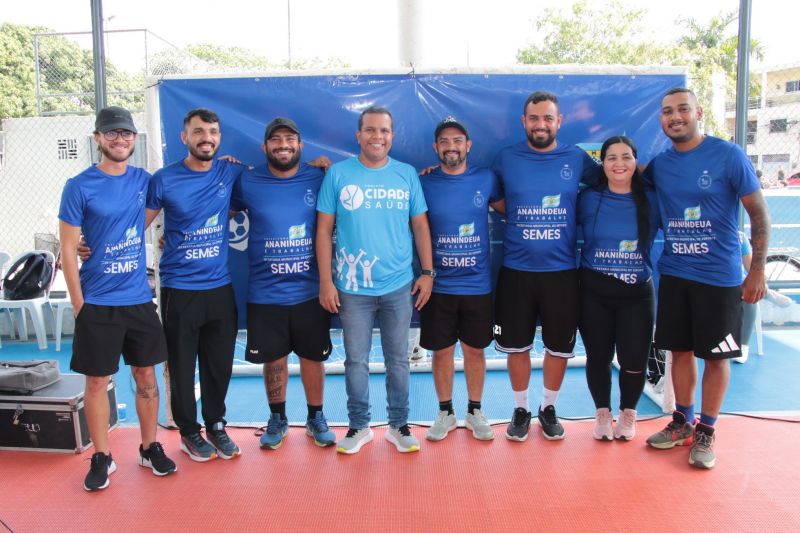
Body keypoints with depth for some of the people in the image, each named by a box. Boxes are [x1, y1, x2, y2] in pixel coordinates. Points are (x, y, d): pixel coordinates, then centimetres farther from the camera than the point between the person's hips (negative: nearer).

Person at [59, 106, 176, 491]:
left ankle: (150, 448, 27)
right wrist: (79, 305, -7)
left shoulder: (143, 180, 4)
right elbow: (68, 250, -5)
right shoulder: (79, 187, -6)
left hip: (139, 300, 3)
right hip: (97, 304, -3)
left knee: (146, 375, 11)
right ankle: (102, 458, 22)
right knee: (97, 381, 6)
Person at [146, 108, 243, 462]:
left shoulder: (230, 173, 2)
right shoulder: (164, 179, -6)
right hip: (179, 289, -2)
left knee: (220, 364, 12)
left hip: (220, 287, 3)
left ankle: (215, 425, 31)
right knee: (182, 366, 8)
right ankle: (189, 431, 27)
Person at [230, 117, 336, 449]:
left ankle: (315, 417, 32)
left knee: (313, 356, 11)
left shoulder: (319, 179, -1)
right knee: (273, 358, 13)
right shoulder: (247, 183, 0)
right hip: (265, 293, 0)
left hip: (310, 292, 0)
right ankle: (277, 419, 34)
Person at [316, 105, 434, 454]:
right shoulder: (338, 174, -2)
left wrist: (428, 272, 3)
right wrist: (325, 281, -5)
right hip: (352, 289, -1)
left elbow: (420, 225, 8)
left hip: (399, 286, 1)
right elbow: (324, 230, -1)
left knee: (398, 360, 11)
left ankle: (398, 425, 27)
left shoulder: (407, 174, 3)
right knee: (356, 360, 9)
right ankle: (359, 426, 27)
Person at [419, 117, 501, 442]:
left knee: (474, 350, 12)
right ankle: (445, 412, 28)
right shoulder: (424, 184, -2)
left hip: (478, 285, 1)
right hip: (438, 286, 0)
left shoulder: (486, 179, 0)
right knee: (441, 351, 10)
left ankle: (475, 412, 30)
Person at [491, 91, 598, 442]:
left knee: (559, 346, 10)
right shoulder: (506, 159, 1)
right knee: (516, 345, 9)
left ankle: (549, 408, 31)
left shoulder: (576, 158, 1)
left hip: (562, 271, 1)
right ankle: (521, 409, 28)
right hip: (516, 270, 0)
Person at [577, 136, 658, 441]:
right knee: (598, 357, 9)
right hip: (594, 293, 0)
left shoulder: (650, 201, 0)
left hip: (637, 293, 0)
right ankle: (602, 414, 31)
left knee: (634, 359, -2)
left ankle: (628, 413, 27)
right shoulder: (588, 199, -1)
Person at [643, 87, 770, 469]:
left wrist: (757, 270, -9)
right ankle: (682, 422, 29)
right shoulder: (658, 164, 4)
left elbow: (759, 213, -6)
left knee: (716, 355, 6)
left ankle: (706, 431, 22)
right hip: (674, 273, 4)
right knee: (680, 349, 12)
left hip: (720, 276, -4)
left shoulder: (729, 155, -8)